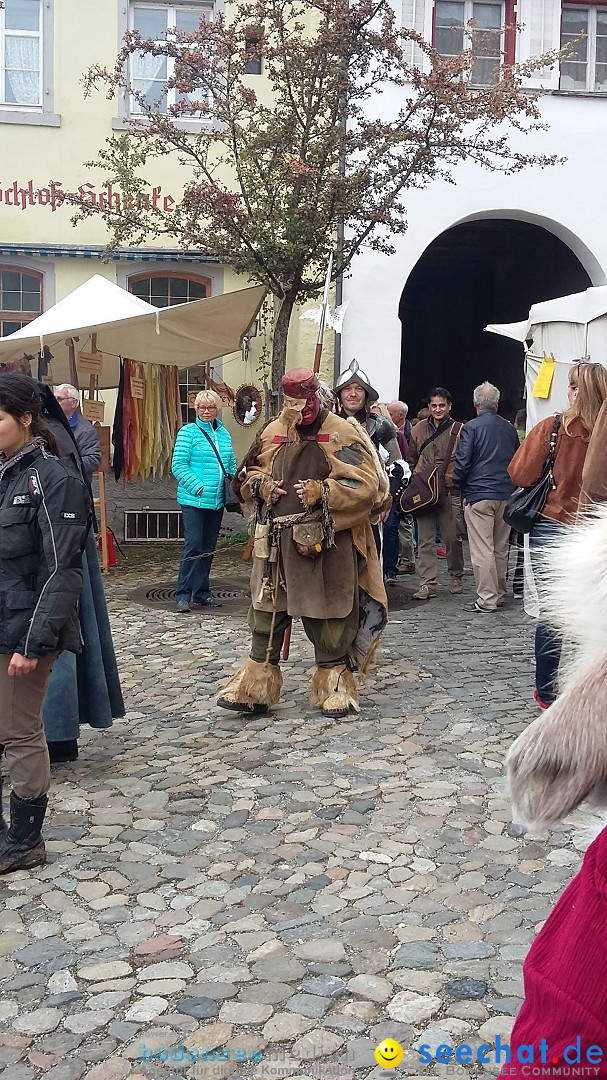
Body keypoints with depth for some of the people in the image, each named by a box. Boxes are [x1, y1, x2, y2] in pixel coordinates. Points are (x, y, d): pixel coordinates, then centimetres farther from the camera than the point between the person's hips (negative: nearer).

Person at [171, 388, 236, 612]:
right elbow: (178, 465, -10)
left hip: (217, 501, 6)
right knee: (193, 546, -8)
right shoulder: (188, 432, -5)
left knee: (208, 547, 11)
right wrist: (198, 487, -17)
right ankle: (184, 595, -1)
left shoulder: (224, 433, 12)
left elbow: (231, 465, 18)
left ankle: (202, 593, 20)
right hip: (194, 500, -6)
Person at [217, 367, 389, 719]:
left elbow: (367, 485, -13)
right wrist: (260, 485, -1)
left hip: (328, 543, -4)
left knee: (327, 611, 5)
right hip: (277, 541, 4)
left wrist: (324, 491, -21)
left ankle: (334, 682, 21)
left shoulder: (342, 434, -7)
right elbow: (248, 473, 21)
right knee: (267, 609, 8)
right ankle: (257, 684, 17)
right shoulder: (272, 433, 9)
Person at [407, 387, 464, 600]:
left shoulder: (459, 430, 0)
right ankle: (428, 583, 4)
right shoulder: (419, 430, 11)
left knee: (452, 538, 5)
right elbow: (412, 460, 20)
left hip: (450, 491, -3)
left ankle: (456, 577, 24)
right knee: (425, 539, 1)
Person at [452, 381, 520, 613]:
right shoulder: (509, 428, 9)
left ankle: (487, 600, -5)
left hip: (479, 494, -6)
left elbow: (462, 462, -10)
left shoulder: (472, 427, -8)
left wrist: (457, 484, 6)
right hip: (506, 494, 6)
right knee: (501, 548, 14)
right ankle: (500, 595, 22)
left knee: (482, 550, -4)